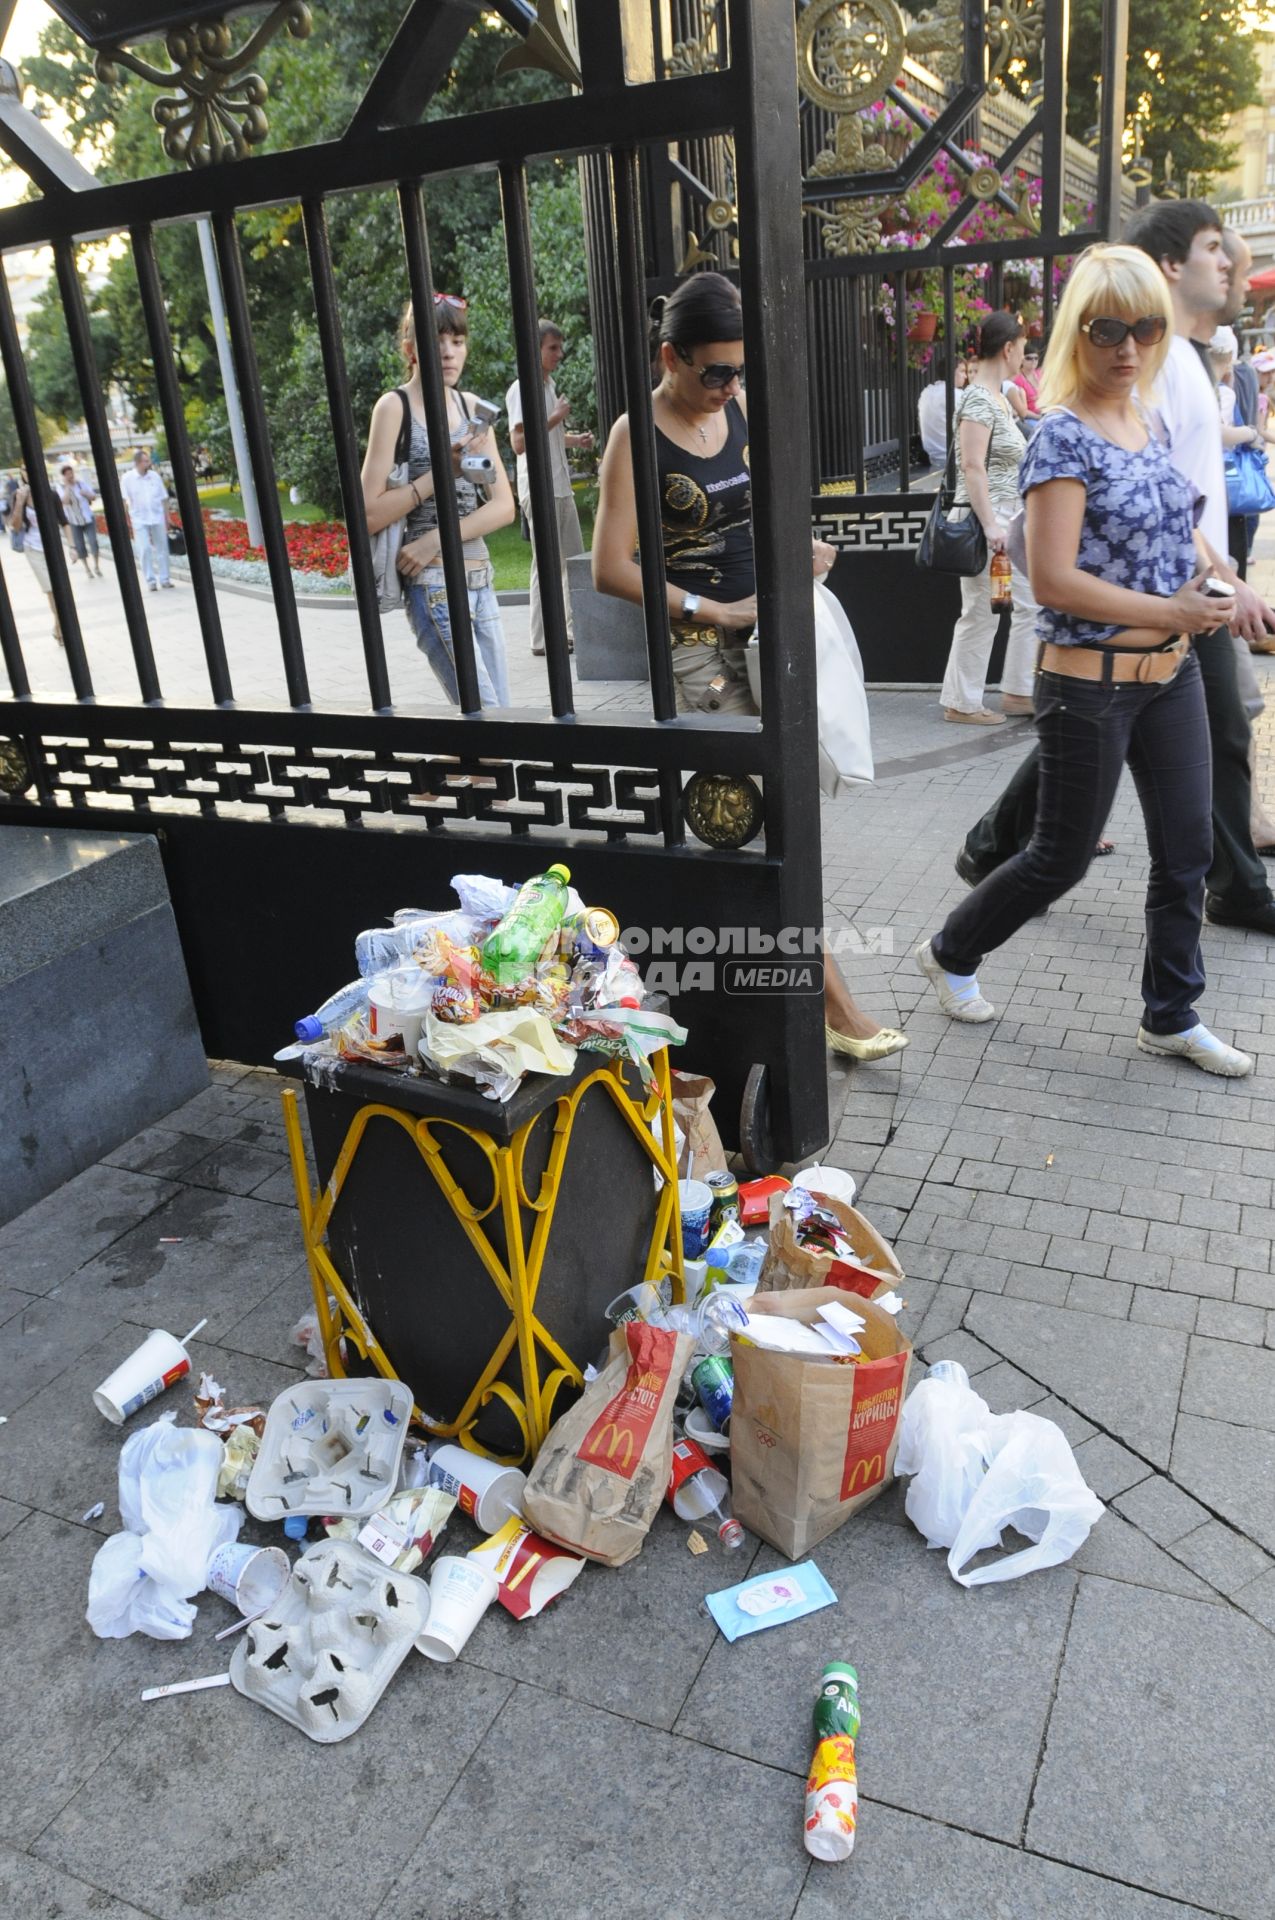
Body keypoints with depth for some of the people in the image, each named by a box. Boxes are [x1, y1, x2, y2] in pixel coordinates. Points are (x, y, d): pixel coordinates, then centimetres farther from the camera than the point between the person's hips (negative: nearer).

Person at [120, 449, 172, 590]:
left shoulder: (155, 476, 4)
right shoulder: (127, 479, -3)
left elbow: (164, 499, 10)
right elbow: (123, 500, -4)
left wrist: (167, 518, 9)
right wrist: (126, 519, -10)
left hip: (158, 518, 3)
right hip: (139, 520, -3)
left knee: (162, 548, 6)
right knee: (144, 550, -7)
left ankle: (164, 579, 15)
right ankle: (151, 580, 0)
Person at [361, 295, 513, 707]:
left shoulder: (471, 406, 12)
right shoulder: (395, 407, -4)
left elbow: (504, 505, 4)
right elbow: (370, 515, -11)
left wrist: (438, 538, -11)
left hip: (480, 577, 6)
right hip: (432, 582, -6)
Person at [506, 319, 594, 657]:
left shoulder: (549, 385, 17)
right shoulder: (521, 389, -11)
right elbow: (519, 443, -20)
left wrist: (575, 439, 12)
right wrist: (556, 417, -19)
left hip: (561, 487, 9)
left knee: (575, 560, 11)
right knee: (545, 565, -6)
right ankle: (542, 639, -1)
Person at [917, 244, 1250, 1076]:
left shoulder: (1146, 423, 9)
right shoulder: (1065, 436, -15)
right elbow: (1054, 580, -22)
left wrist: (1212, 569, 2)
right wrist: (1169, 612, -19)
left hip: (1173, 674, 8)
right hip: (1092, 684, -8)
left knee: (1187, 851, 11)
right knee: (1063, 858, 5)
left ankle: (1173, 1016, 26)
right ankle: (951, 953, 30)